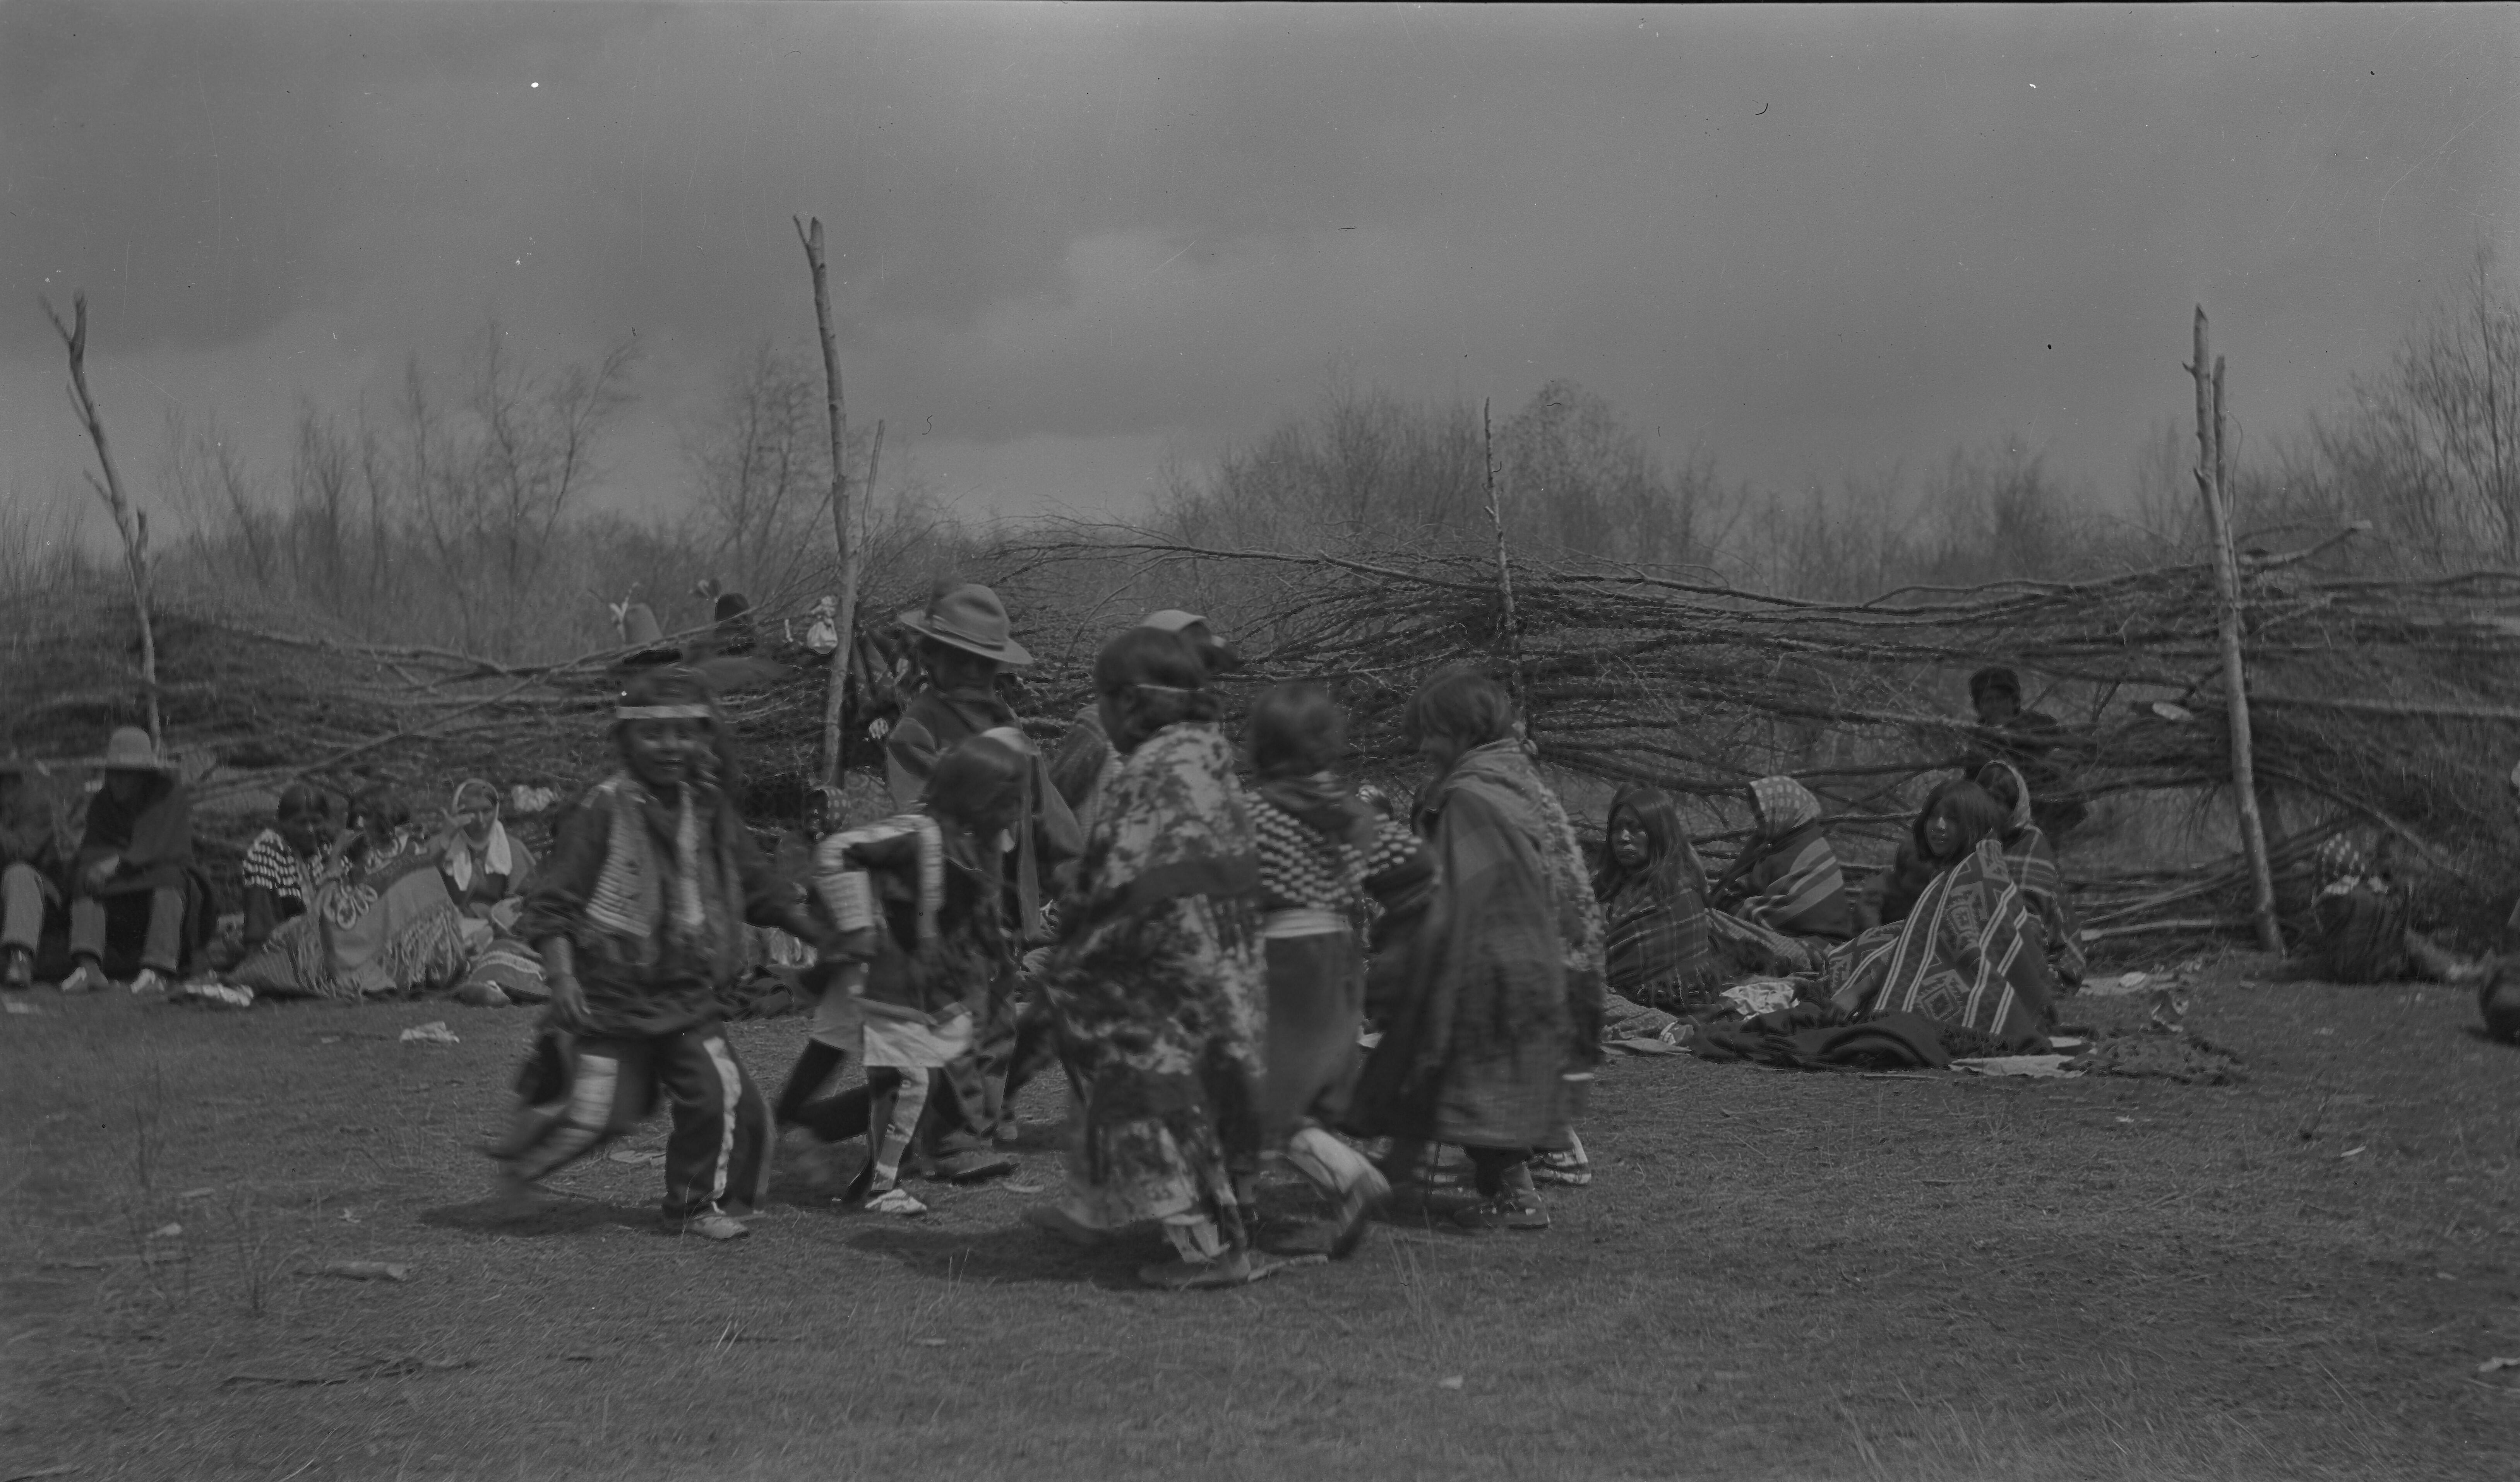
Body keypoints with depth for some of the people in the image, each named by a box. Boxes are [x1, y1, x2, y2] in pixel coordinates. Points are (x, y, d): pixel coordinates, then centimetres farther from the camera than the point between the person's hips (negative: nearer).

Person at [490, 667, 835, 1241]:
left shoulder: (708, 808, 6)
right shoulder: (606, 810, -11)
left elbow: (756, 882, 17)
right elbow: (552, 898, -10)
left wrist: (825, 939, 14)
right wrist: (562, 976, -21)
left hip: (686, 999, 5)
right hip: (611, 997, -5)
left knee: (724, 1098, -6)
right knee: (595, 1113, -5)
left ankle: (699, 1205, 14)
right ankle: (518, 1161, 25)